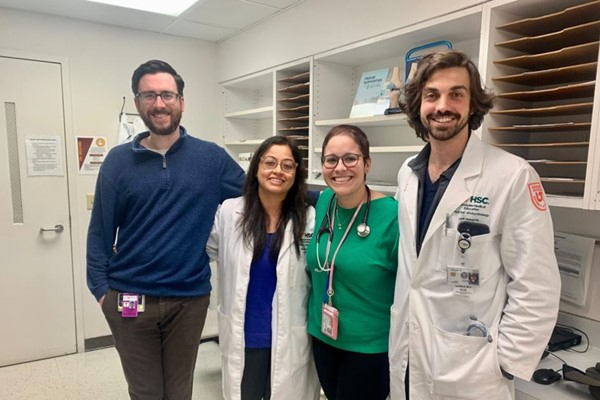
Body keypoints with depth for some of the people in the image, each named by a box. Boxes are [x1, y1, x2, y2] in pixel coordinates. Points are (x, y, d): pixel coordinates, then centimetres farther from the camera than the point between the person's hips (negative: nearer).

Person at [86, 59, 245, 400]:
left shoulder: (211, 157, -2)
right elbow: (101, 232, 1)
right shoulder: (119, 161, -2)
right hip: (129, 299, 0)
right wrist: (101, 288, -4)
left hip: (189, 298, 0)